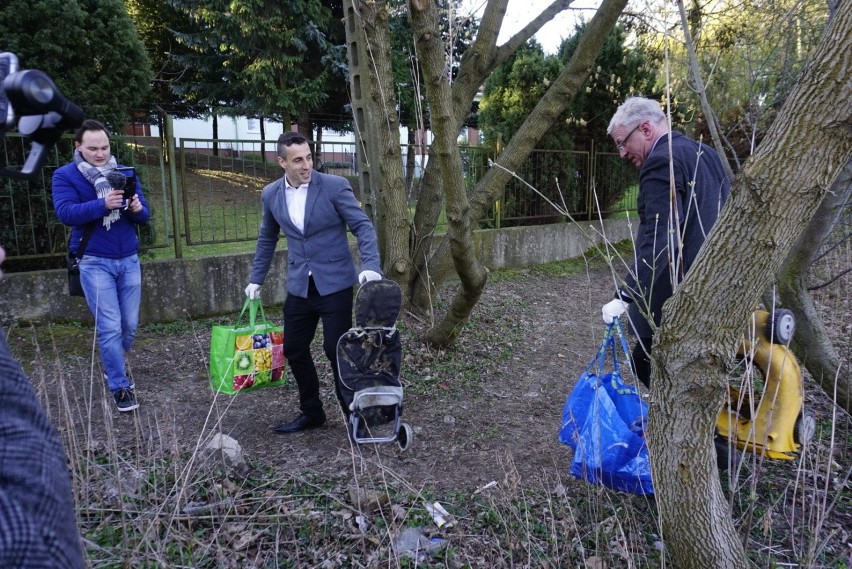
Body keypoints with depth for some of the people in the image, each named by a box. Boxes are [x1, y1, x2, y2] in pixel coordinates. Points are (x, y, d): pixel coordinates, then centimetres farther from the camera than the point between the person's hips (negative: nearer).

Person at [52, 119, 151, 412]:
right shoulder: (64, 176, -2)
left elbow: (144, 216, 5)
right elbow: (65, 212, -18)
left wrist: (137, 208, -19)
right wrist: (104, 204, -32)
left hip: (128, 259, 4)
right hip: (94, 262, -4)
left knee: (130, 324, 10)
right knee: (110, 327, -5)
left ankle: (113, 365, 36)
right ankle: (120, 387, 8)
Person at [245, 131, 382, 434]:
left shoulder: (334, 185, -10)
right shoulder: (271, 194, 4)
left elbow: (362, 225, -10)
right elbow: (267, 239, 17)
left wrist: (371, 264, -25)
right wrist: (256, 279, 16)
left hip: (334, 283, -5)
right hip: (299, 286, 5)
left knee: (336, 349, -4)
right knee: (294, 349, 10)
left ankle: (354, 413, 14)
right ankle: (311, 412, 29)